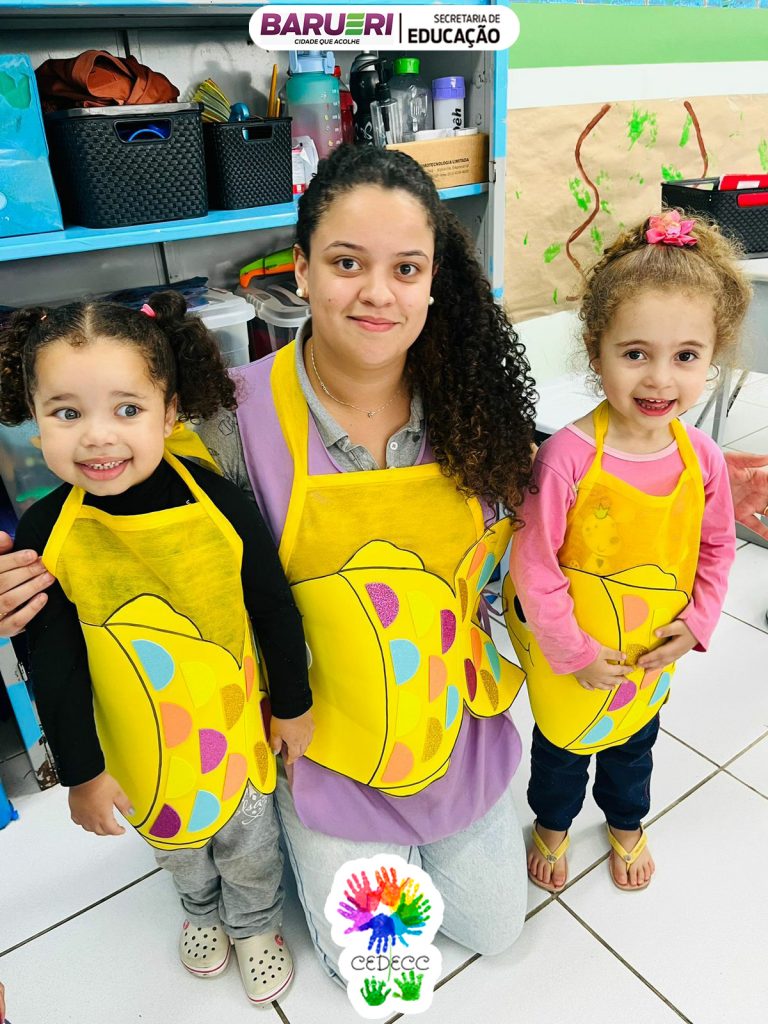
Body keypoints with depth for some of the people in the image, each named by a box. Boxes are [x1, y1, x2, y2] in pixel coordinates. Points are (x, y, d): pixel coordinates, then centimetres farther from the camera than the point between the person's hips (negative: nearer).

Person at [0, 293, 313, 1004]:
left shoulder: (217, 501, -25)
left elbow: (275, 610, -12)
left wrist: (293, 705, -1)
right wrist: (82, 771, -4)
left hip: (235, 724, -1)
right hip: (140, 748, 2)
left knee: (247, 841, 24)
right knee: (175, 842, 30)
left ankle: (254, 923, 57)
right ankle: (202, 911, 63)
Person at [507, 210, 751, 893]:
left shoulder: (703, 458, -15)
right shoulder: (568, 456, -30)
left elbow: (717, 548, 2)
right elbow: (534, 567, -23)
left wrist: (697, 623, -7)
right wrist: (573, 652, -16)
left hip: (653, 656, 4)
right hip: (567, 660, -3)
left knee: (634, 742, 30)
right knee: (561, 743, 24)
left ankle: (627, 823, 62)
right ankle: (553, 824, 56)